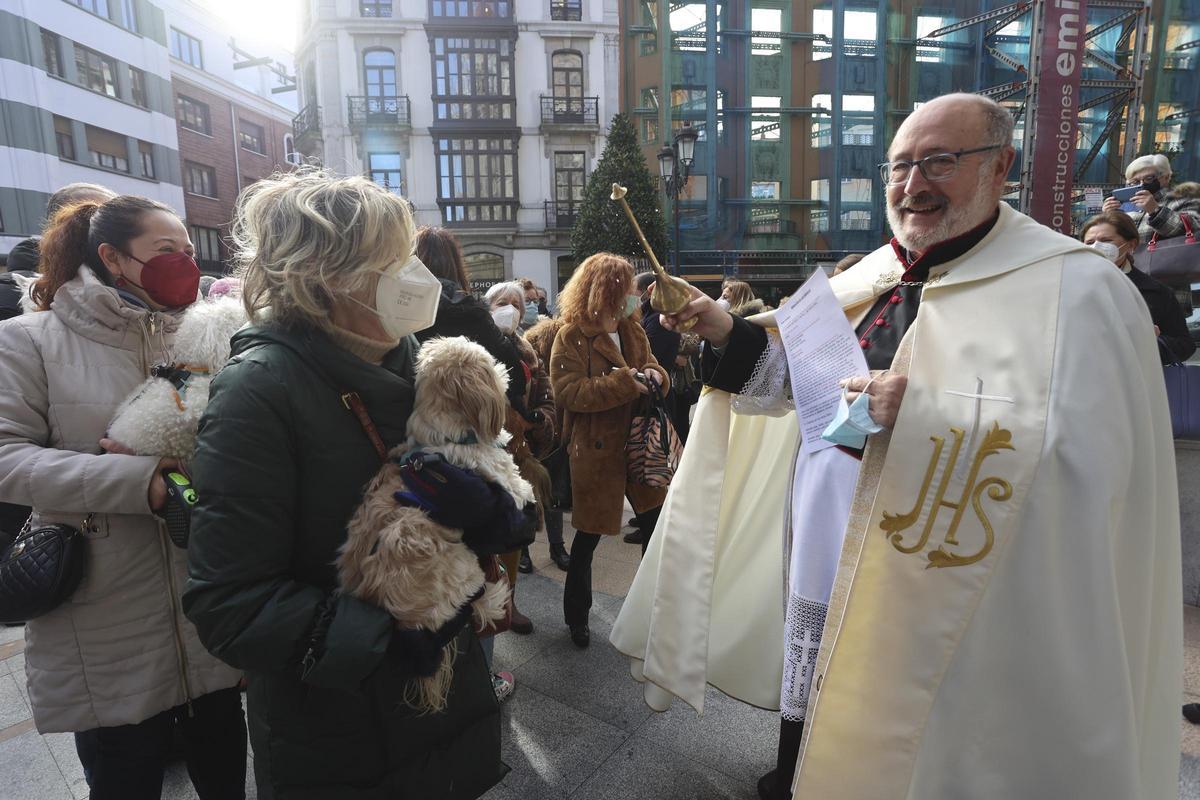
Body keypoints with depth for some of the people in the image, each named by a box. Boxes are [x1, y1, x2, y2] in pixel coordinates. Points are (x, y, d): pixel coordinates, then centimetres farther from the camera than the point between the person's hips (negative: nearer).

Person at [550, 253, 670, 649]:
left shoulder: (632, 331, 9)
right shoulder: (570, 337, -12)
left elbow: (652, 370, 15)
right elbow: (568, 392, -21)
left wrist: (654, 375, -10)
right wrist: (624, 382, -27)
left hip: (638, 445, 6)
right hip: (596, 451, -6)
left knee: (656, 524, 12)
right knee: (589, 535, 9)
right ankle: (577, 614, 31)